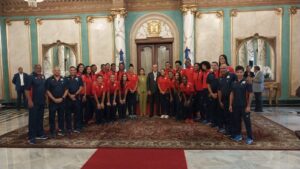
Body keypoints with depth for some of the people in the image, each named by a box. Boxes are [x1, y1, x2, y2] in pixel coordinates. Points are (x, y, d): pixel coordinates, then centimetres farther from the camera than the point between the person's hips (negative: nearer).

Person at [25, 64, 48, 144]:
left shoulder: (43, 77, 10)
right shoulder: (30, 77, -9)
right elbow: (27, 90, -14)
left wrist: (45, 98, 15)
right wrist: (29, 101, -20)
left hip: (42, 102, 6)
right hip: (33, 102, -6)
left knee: (40, 118, 14)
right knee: (33, 119, -2)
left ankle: (40, 134, 25)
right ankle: (31, 137, 4)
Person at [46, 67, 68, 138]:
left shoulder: (64, 80, 6)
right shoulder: (49, 80, -1)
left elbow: (66, 90, 4)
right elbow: (47, 91, -4)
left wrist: (62, 98, -8)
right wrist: (54, 99, -12)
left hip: (62, 101, 2)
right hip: (52, 101, -2)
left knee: (61, 116, 9)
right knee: (52, 117, 2)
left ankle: (61, 130, 20)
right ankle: (52, 132, 12)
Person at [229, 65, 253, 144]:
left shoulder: (247, 82, -8)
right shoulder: (234, 83, 5)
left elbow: (250, 95, -8)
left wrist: (248, 106, -11)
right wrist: (230, 105, 7)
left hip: (244, 106, -4)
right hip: (236, 105, 4)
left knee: (247, 121, 1)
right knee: (236, 121, 12)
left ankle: (250, 138, 10)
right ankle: (238, 135, 28)